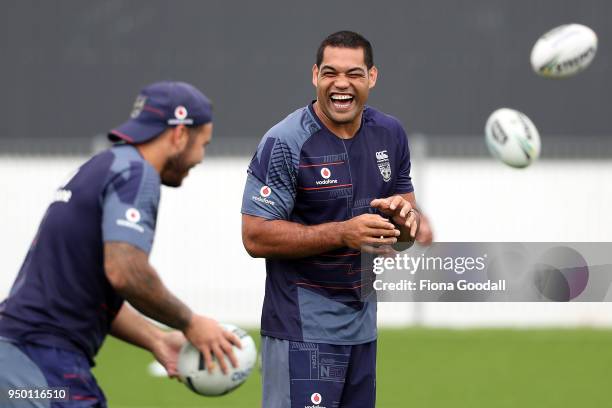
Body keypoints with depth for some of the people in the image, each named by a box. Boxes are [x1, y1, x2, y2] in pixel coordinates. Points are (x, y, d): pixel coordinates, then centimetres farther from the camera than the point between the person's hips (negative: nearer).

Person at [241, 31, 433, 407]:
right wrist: (343, 234, -25)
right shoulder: (285, 143, -13)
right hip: (303, 330, -6)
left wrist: (406, 215, -9)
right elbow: (256, 237, -17)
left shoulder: (390, 134, 6)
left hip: (363, 322, 6)